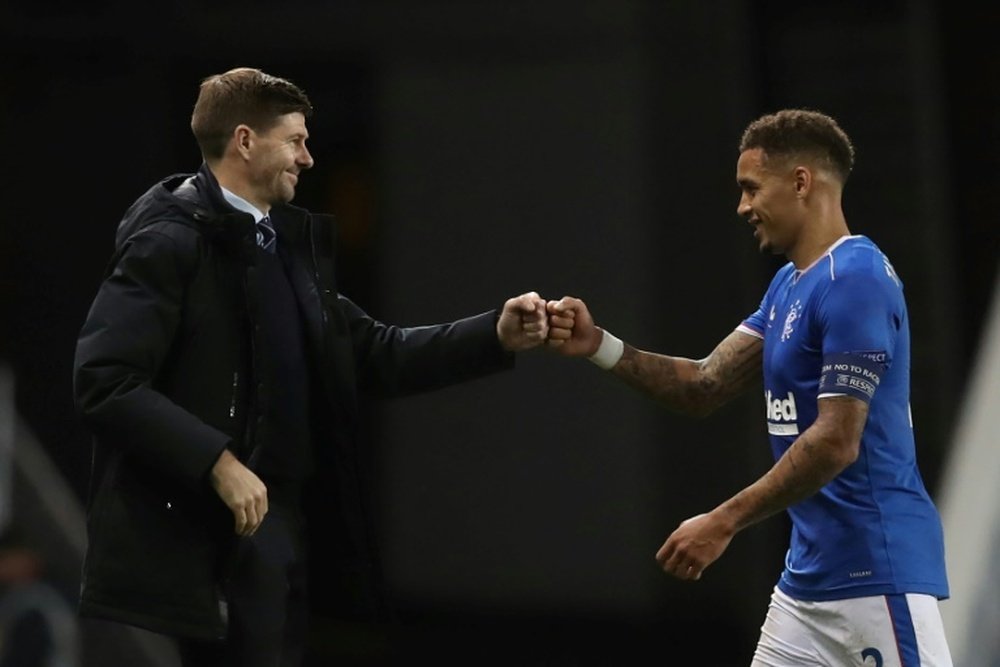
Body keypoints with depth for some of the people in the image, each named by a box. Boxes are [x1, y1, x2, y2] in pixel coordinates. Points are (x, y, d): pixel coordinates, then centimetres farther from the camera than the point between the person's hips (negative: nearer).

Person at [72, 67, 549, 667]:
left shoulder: (292, 244, 15)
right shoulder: (171, 241, -11)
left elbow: (373, 355, 16)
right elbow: (105, 382, -19)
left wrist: (496, 335, 6)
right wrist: (217, 462, -23)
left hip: (284, 519, 9)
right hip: (193, 532, -8)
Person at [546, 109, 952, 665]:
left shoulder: (855, 280, -16)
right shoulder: (788, 285, 16)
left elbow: (836, 442, -21)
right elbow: (705, 389, 15)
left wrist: (725, 523, -19)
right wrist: (599, 346, 2)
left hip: (875, 572, -10)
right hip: (807, 573, 10)